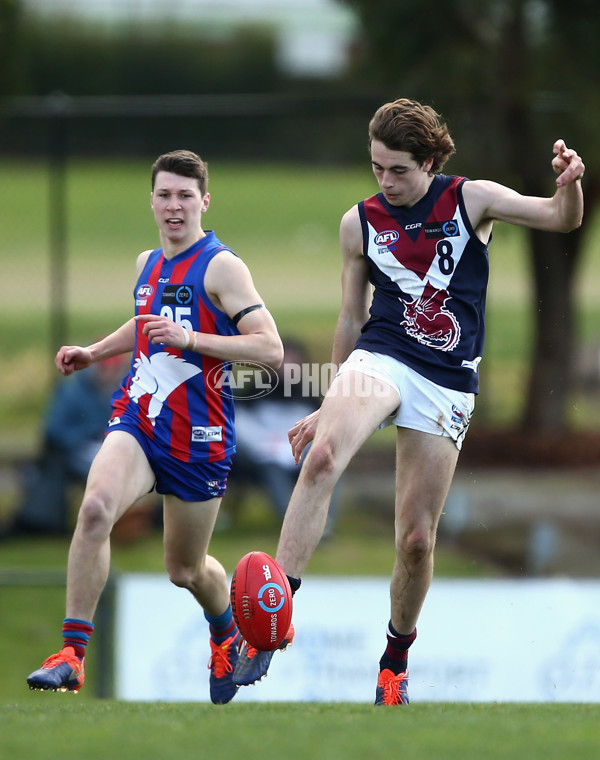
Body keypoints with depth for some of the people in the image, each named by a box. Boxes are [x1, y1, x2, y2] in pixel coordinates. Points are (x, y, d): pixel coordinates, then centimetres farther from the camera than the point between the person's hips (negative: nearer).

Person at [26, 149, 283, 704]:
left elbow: (270, 349, -18)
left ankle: (227, 633, 46)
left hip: (198, 438, -4)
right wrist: (94, 352, 20)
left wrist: (189, 338, -25)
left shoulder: (221, 266, -10)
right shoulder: (149, 264, 11)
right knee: (95, 506, -26)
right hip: (137, 420, 4)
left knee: (186, 569, 10)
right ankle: (72, 653, -25)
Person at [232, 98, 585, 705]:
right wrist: (329, 406, 18)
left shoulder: (471, 200, 1)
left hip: (447, 383, 0)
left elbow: (563, 219, -2)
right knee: (323, 456, -33)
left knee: (416, 538, 0)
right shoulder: (360, 223, 6)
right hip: (379, 359, 0)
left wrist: (569, 184, -26)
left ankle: (396, 657, 26)